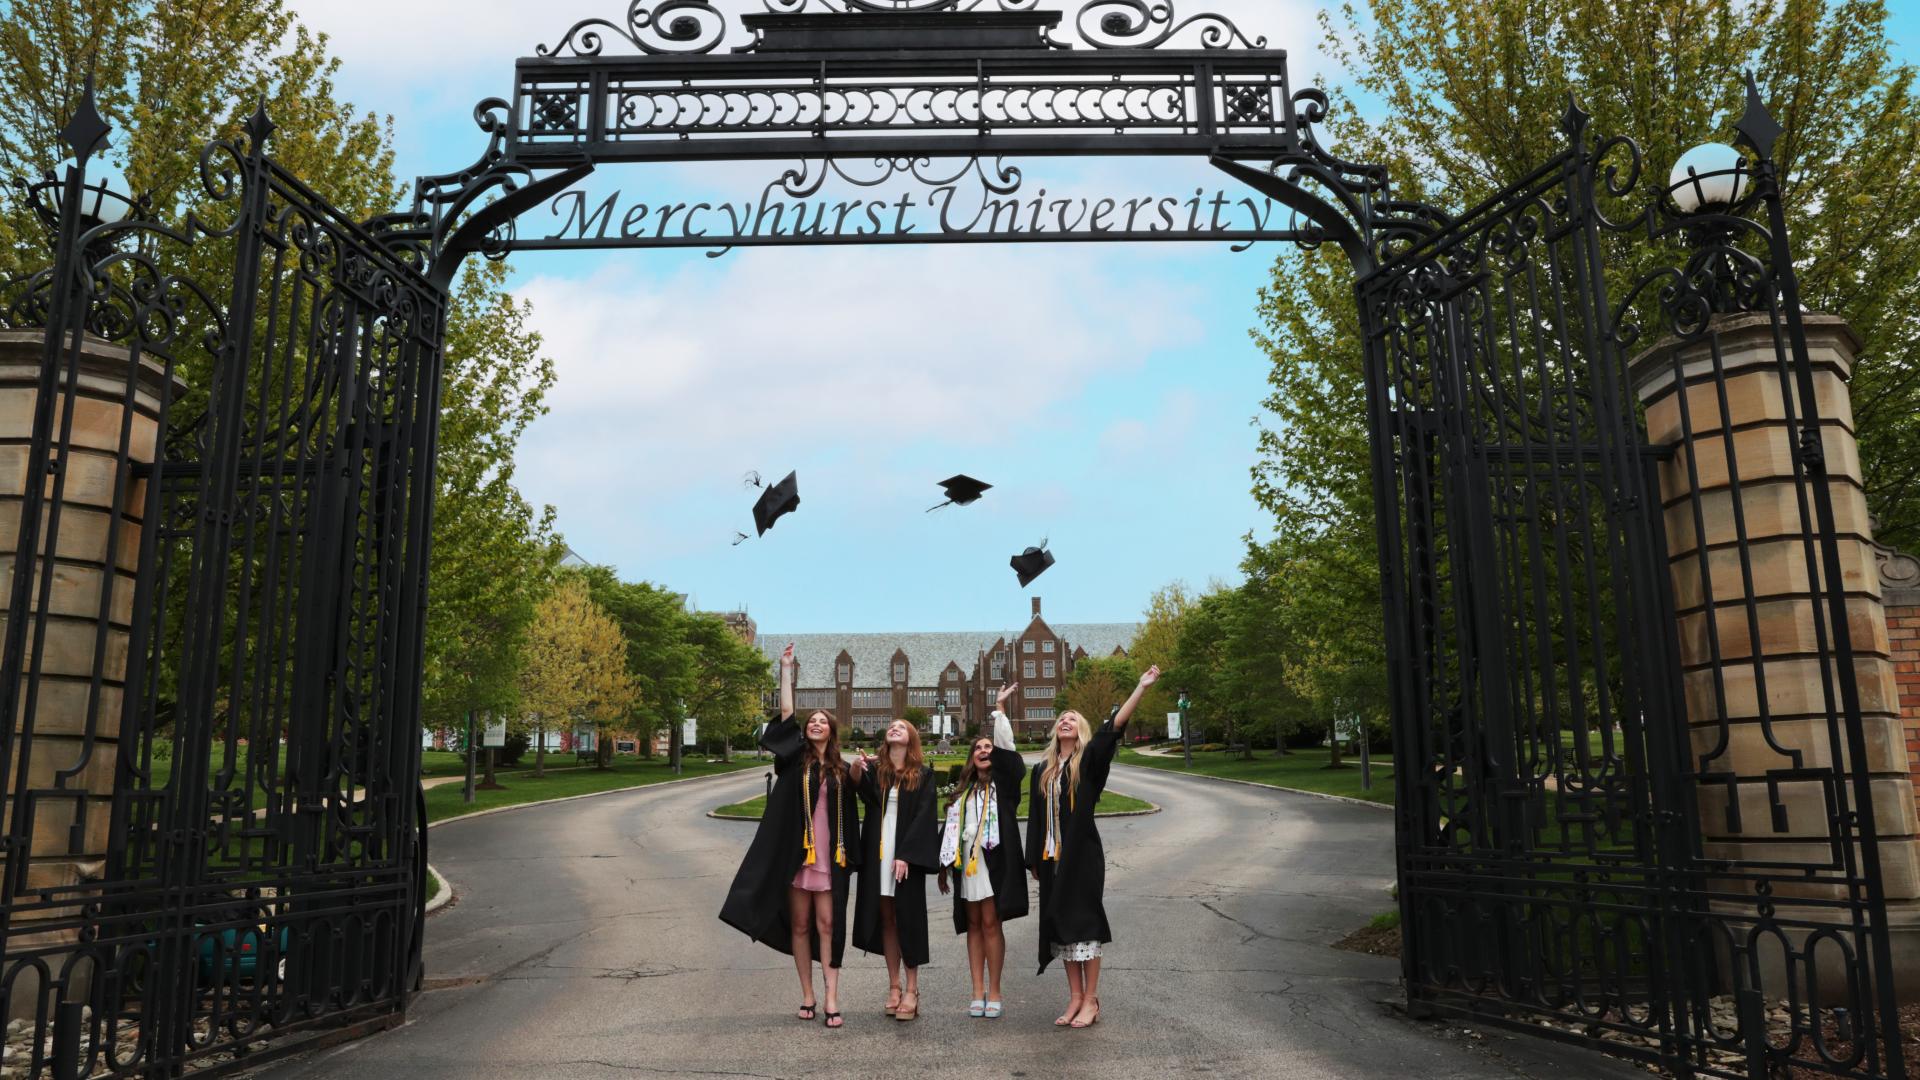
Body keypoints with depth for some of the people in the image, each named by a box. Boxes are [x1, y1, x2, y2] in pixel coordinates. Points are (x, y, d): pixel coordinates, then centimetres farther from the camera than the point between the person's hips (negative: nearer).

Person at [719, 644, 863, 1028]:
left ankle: (831, 998, -2)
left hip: (829, 857, 0)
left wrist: (849, 856, 3)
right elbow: (786, 715, -5)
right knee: (800, 926, 5)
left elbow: (850, 815, 10)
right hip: (796, 853, 0)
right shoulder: (796, 759, 4)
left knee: (827, 926, -2)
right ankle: (807, 995, 15)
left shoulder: (841, 770, 9)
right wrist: (786, 669, -8)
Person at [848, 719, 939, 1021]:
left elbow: (923, 816, -7)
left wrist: (905, 856, -16)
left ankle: (911, 989, 9)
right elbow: (859, 789, -15)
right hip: (877, 856, 3)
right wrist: (856, 769, -36)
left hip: (906, 857, -3)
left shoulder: (923, 775, 1)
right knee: (886, 920, 8)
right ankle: (894, 986, 17)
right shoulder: (875, 769, 7)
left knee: (907, 919, 1)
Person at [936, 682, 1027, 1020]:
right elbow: (950, 827, 17)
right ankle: (978, 992, 9)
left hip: (994, 858, -4)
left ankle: (994, 992, 2)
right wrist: (944, 865, 13)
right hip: (966, 859, 5)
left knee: (991, 923, -6)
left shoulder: (1003, 782, 5)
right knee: (973, 925, 6)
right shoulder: (963, 790, 17)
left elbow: (1006, 747, -8)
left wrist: (1000, 707, -7)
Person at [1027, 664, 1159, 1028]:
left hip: (1083, 853, -5)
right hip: (1052, 856, 5)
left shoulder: (1088, 760, -2)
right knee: (1060, 923, 8)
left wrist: (1142, 687, -24)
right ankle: (1075, 997, 17)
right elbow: (1035, 816, 14)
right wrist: (1034, 860, 12)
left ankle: (1091, 1001, 6)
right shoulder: (1042, 770, 12)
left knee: (1083, 922, -2)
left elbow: (1114, 726, -16)